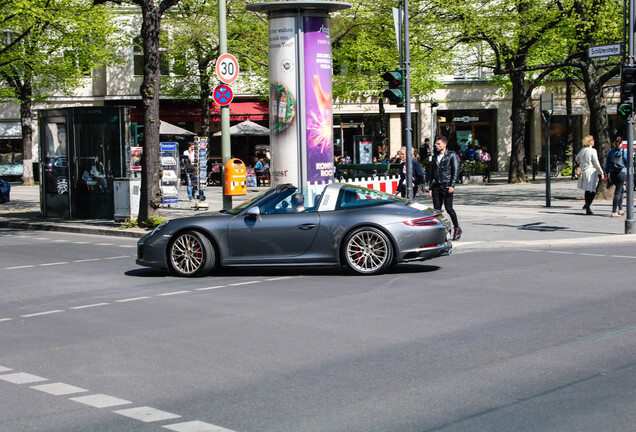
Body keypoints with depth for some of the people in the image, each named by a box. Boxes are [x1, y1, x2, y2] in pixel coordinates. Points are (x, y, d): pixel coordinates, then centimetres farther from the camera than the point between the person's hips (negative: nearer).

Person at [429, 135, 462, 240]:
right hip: (436, 187, 6)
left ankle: (457, 228, 11)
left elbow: (456, 171, -6)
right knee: (436, 209, 1)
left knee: (449, 209, -5)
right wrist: (430, 187, 13)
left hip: (446, 186, -6)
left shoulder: (452, 155, 0)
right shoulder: (435, 157, 18)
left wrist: (452, 185, -15)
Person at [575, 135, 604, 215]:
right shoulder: (592, 151, -12)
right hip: (591, 172, -7)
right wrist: (601, 173, -3)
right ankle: (587, 204, -21)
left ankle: (588, 210, 13)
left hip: (584, 172, 7)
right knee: (593, 190, -2)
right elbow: (596, 163, -11)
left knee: (587, 191, 12)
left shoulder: (582, 150, 8)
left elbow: (576, 159, 26)